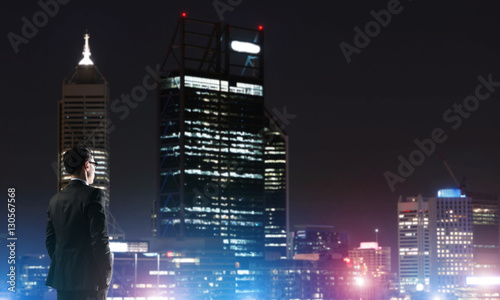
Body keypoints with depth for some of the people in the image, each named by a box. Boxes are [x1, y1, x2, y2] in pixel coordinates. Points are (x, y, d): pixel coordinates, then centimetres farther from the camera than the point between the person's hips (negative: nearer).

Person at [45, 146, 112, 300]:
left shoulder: (55, 199, 11)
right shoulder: (94, 195, -9)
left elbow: (49, 241, 14)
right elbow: (100, 239, -14)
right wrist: (107, 274, -7)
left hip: (62, 279, 7)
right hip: (89, 280, -7)